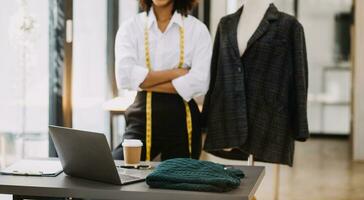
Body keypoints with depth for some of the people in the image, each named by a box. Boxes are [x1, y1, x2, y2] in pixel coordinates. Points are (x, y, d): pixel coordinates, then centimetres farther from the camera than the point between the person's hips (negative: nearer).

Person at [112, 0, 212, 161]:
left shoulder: (197, 29, 0)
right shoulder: (131, 27, 3)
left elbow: (199, 83, -12)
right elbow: (124, 76, -11)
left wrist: (145, 83, -9)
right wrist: (174, 73, -12)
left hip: (182, 121, 0)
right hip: (142, 119, 0)